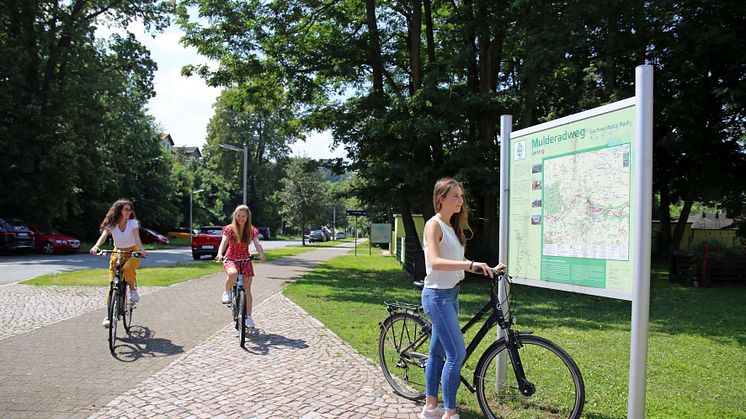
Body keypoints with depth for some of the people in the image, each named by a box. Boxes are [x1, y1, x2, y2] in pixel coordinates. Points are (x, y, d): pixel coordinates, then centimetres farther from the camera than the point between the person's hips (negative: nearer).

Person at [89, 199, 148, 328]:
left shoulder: (133, 223, -11)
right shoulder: (111, 224, -7)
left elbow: (136, 238, -25)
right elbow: (103, 235, -22)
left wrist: (141, 249, -45)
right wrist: (96, 246, -44)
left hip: (132, 253, -2)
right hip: (117, 253, 2)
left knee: (128, 268, -37)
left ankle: (133, 289, -9)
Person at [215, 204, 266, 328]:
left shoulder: (252, 231, -2)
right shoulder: (229, 229, -5)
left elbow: (257, 244, -17)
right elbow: (224, 242, -18)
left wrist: (261, 254, -39)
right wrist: (220, 254, -39)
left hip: (245, 259, 2)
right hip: (230, 258, -2)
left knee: (247, 289, -2)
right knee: (233, 274, -37)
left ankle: (248, 316, 10)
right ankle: (227, 291, -6)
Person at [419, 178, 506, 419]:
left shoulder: (453, 227, 14)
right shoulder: (434, 225, -13)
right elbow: (435, 262, -27)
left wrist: (489, 269, 8)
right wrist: (471, 264, -34)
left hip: (450, 294, 9)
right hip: (437, 295, -9)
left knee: (437, 351, 14)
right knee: (457, 353, -10)